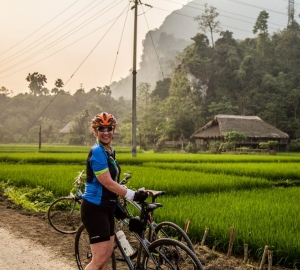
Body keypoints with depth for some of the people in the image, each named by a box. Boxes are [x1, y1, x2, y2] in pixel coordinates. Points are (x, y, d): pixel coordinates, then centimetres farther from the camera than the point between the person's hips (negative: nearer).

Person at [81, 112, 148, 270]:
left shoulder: (110, 151, 10)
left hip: (106, 208, 10)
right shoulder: (97, 151, -18)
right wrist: (133, 195, -23)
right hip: (95, 209, -9)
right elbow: (108, 183, -23)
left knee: (107, 255, 14)